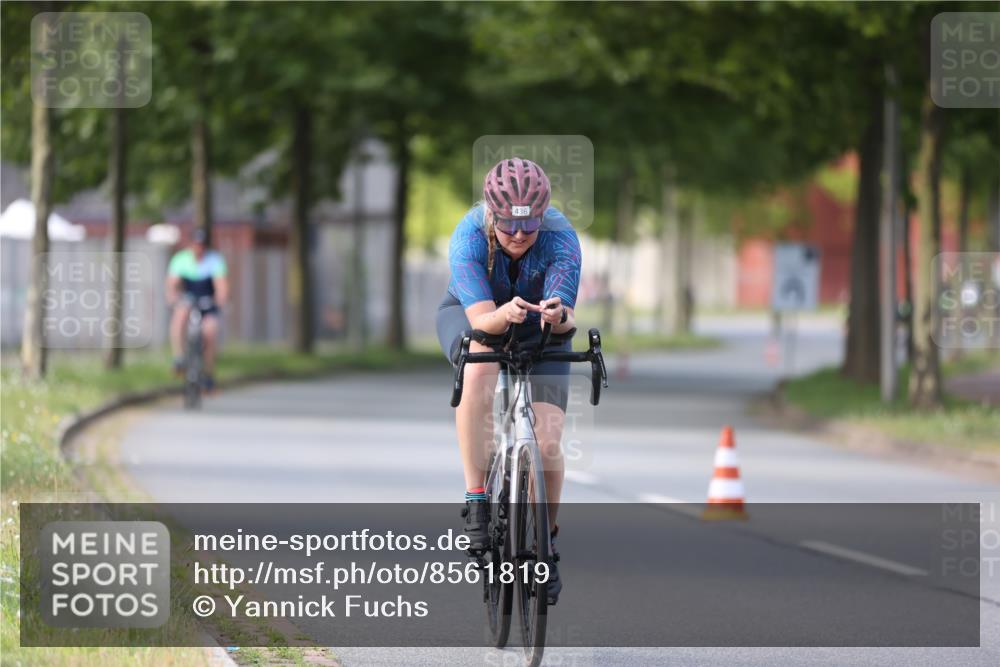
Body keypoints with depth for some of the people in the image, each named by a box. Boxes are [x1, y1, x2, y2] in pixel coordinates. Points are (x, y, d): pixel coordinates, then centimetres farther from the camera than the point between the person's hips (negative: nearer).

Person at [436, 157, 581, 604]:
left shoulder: (561, 240, -31)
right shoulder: (469, 238, -32)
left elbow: (565, 319, -40)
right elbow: (482, 319, -41)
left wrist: (559, 317, -63)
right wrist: (506, 314, -63)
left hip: (538, 332, 1)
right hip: (470, 316, -1)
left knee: (547, 444, -14)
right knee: (480, 365, -37)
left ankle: (546, 542, 12)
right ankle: (475, 499, -31)